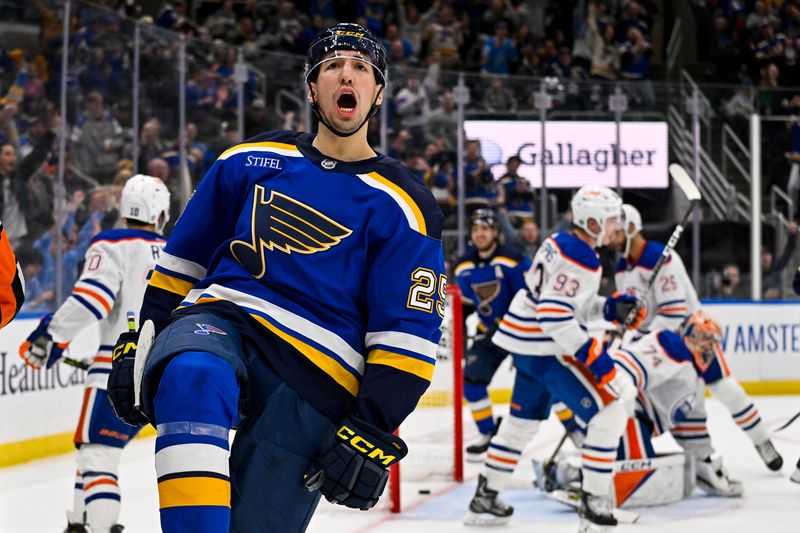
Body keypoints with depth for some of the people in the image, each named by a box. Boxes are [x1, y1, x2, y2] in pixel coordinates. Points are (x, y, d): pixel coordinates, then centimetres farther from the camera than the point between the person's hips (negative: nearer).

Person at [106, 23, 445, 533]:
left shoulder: (402, 207, 4)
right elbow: (182, 261, 19)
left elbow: (410, 334, -1)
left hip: (313, 378, -1)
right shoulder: (250, 162, 13)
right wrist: (141, 342, 11)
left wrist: (373, 431, -10)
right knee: (191, 379, -36)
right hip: (219, 321, 1)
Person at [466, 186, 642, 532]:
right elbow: (555, 316, -27)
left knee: (523, 420, 23)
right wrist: (592, 357, -25)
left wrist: (610, 308, 6)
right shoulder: (577, 258, -21)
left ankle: (485, 498, 33)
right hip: (546, 350, -11)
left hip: (527, 344, 11)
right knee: (610, 411, -9)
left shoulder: (561, 244, 10)